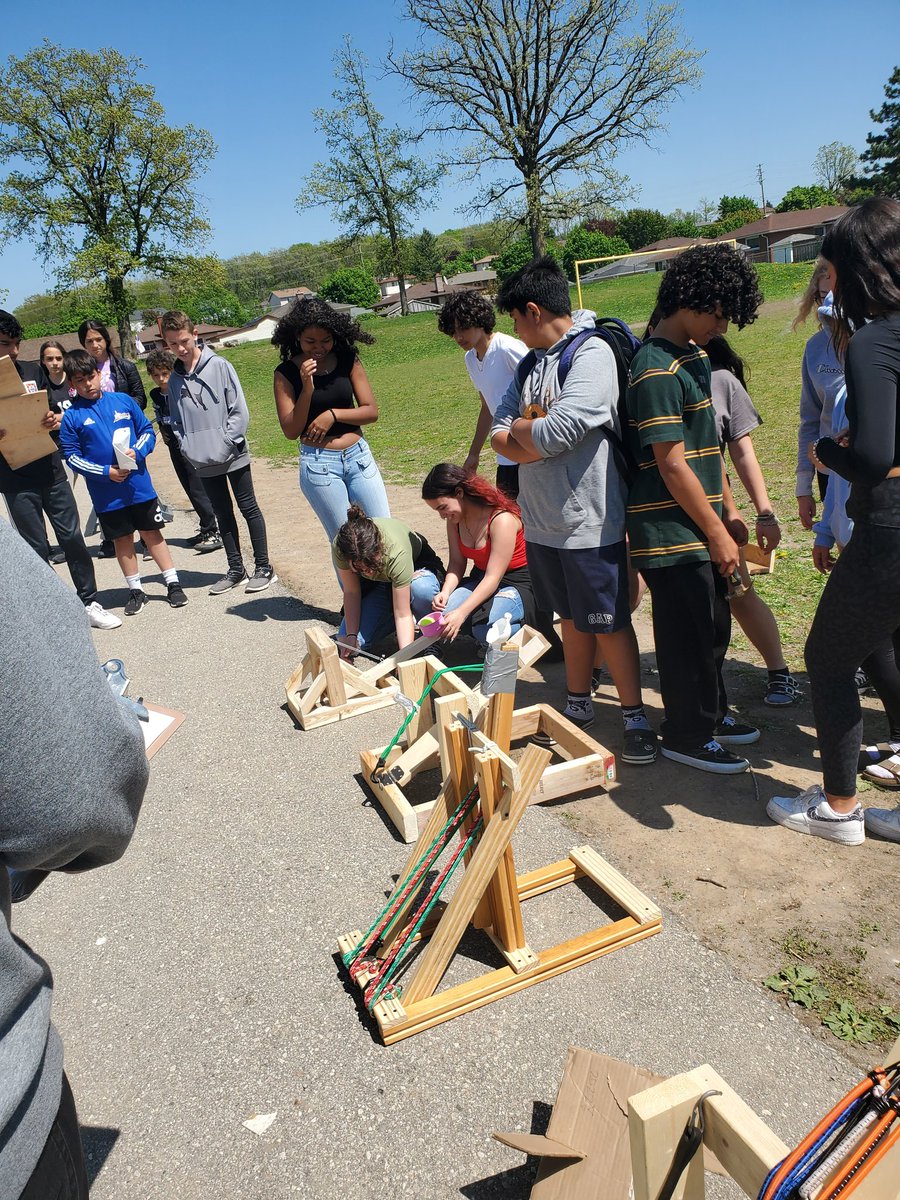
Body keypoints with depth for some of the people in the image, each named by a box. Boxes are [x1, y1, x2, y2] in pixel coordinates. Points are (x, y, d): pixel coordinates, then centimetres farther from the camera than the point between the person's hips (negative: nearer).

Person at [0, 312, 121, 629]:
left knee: (72, 537, 5)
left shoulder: (32, 371, 8)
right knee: (37, 548, 5)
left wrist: (55, 421, -10)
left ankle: (90, 604, 17)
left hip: (50, 471, 3)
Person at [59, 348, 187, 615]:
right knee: (122, 539, 12)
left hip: (139, 484, 1)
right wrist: (105, 472, -14)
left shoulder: (123, 400, -1)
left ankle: (173, 584, 19)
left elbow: (147, 430, 6)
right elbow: (72, 456, -3)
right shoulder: (71, 416, -5)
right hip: (106, 493, 0)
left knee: (152, 533, 9)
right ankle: (136, 591, 25)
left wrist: (137, 452, -13)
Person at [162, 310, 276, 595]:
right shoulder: (174, 379, 7)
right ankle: (236, 569, 21)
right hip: (203, 463, 5)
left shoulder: (220, 366, -6)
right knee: (223, 515, 12)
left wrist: (224, 445, -14)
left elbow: (240, 411, -9)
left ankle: (264, 567, 11)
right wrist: (188, 450, -2)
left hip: (233, 456, -4)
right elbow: (177, 423, 12)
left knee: (249, 509, 3)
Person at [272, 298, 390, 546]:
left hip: (359, 457, 2)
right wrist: (307, 388, -17)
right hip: (318, 465, -2)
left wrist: (333, 415, -13)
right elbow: (291, 431, -7)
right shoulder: (286, 373, -3)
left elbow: (371, 411, 1)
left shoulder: (348, 360, 1)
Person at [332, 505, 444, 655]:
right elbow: (351, 592, -18)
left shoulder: (397, 552, -42)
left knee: (421, 588, -42)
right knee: (346, 641, -15)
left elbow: (402, 615, -36)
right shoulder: (339, 547, -32)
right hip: (378, 585, 3)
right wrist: (351, 635, -26)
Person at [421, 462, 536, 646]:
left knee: (485, 628, -32)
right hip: (482, 580, 7)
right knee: (441, 613, -21)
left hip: (518, 584, -6)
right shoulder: (455, 519, -2)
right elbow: (456, 563, -2)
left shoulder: (502, 519, -25)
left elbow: (493, 577, -27)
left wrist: (461, 613, -36)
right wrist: (445, 592, -23)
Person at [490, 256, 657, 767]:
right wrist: (532, 442, -13)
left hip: (589, 520, -7)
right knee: (572, 617, 18)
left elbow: (556, 432, -25)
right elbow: (500, 433, 7)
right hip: (542, 519, 7)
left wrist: (519, 427, -6)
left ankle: (636, 718, 16)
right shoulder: (532, 362, 12)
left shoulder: (592, 353, -13)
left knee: (609, 623, 2)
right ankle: (579, 707, 31)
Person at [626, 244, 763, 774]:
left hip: (700, 522, 10)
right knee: (689, 635, 2)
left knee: (714, 626, 19)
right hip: (673, 532, -9)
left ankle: (711, 713, 37)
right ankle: (687, 736, 19)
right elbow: (672, 464, -21)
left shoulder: (695, 356, 12)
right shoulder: (657, 369, -18)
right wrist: (716, 533, -15)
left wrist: (728, 509, 17)